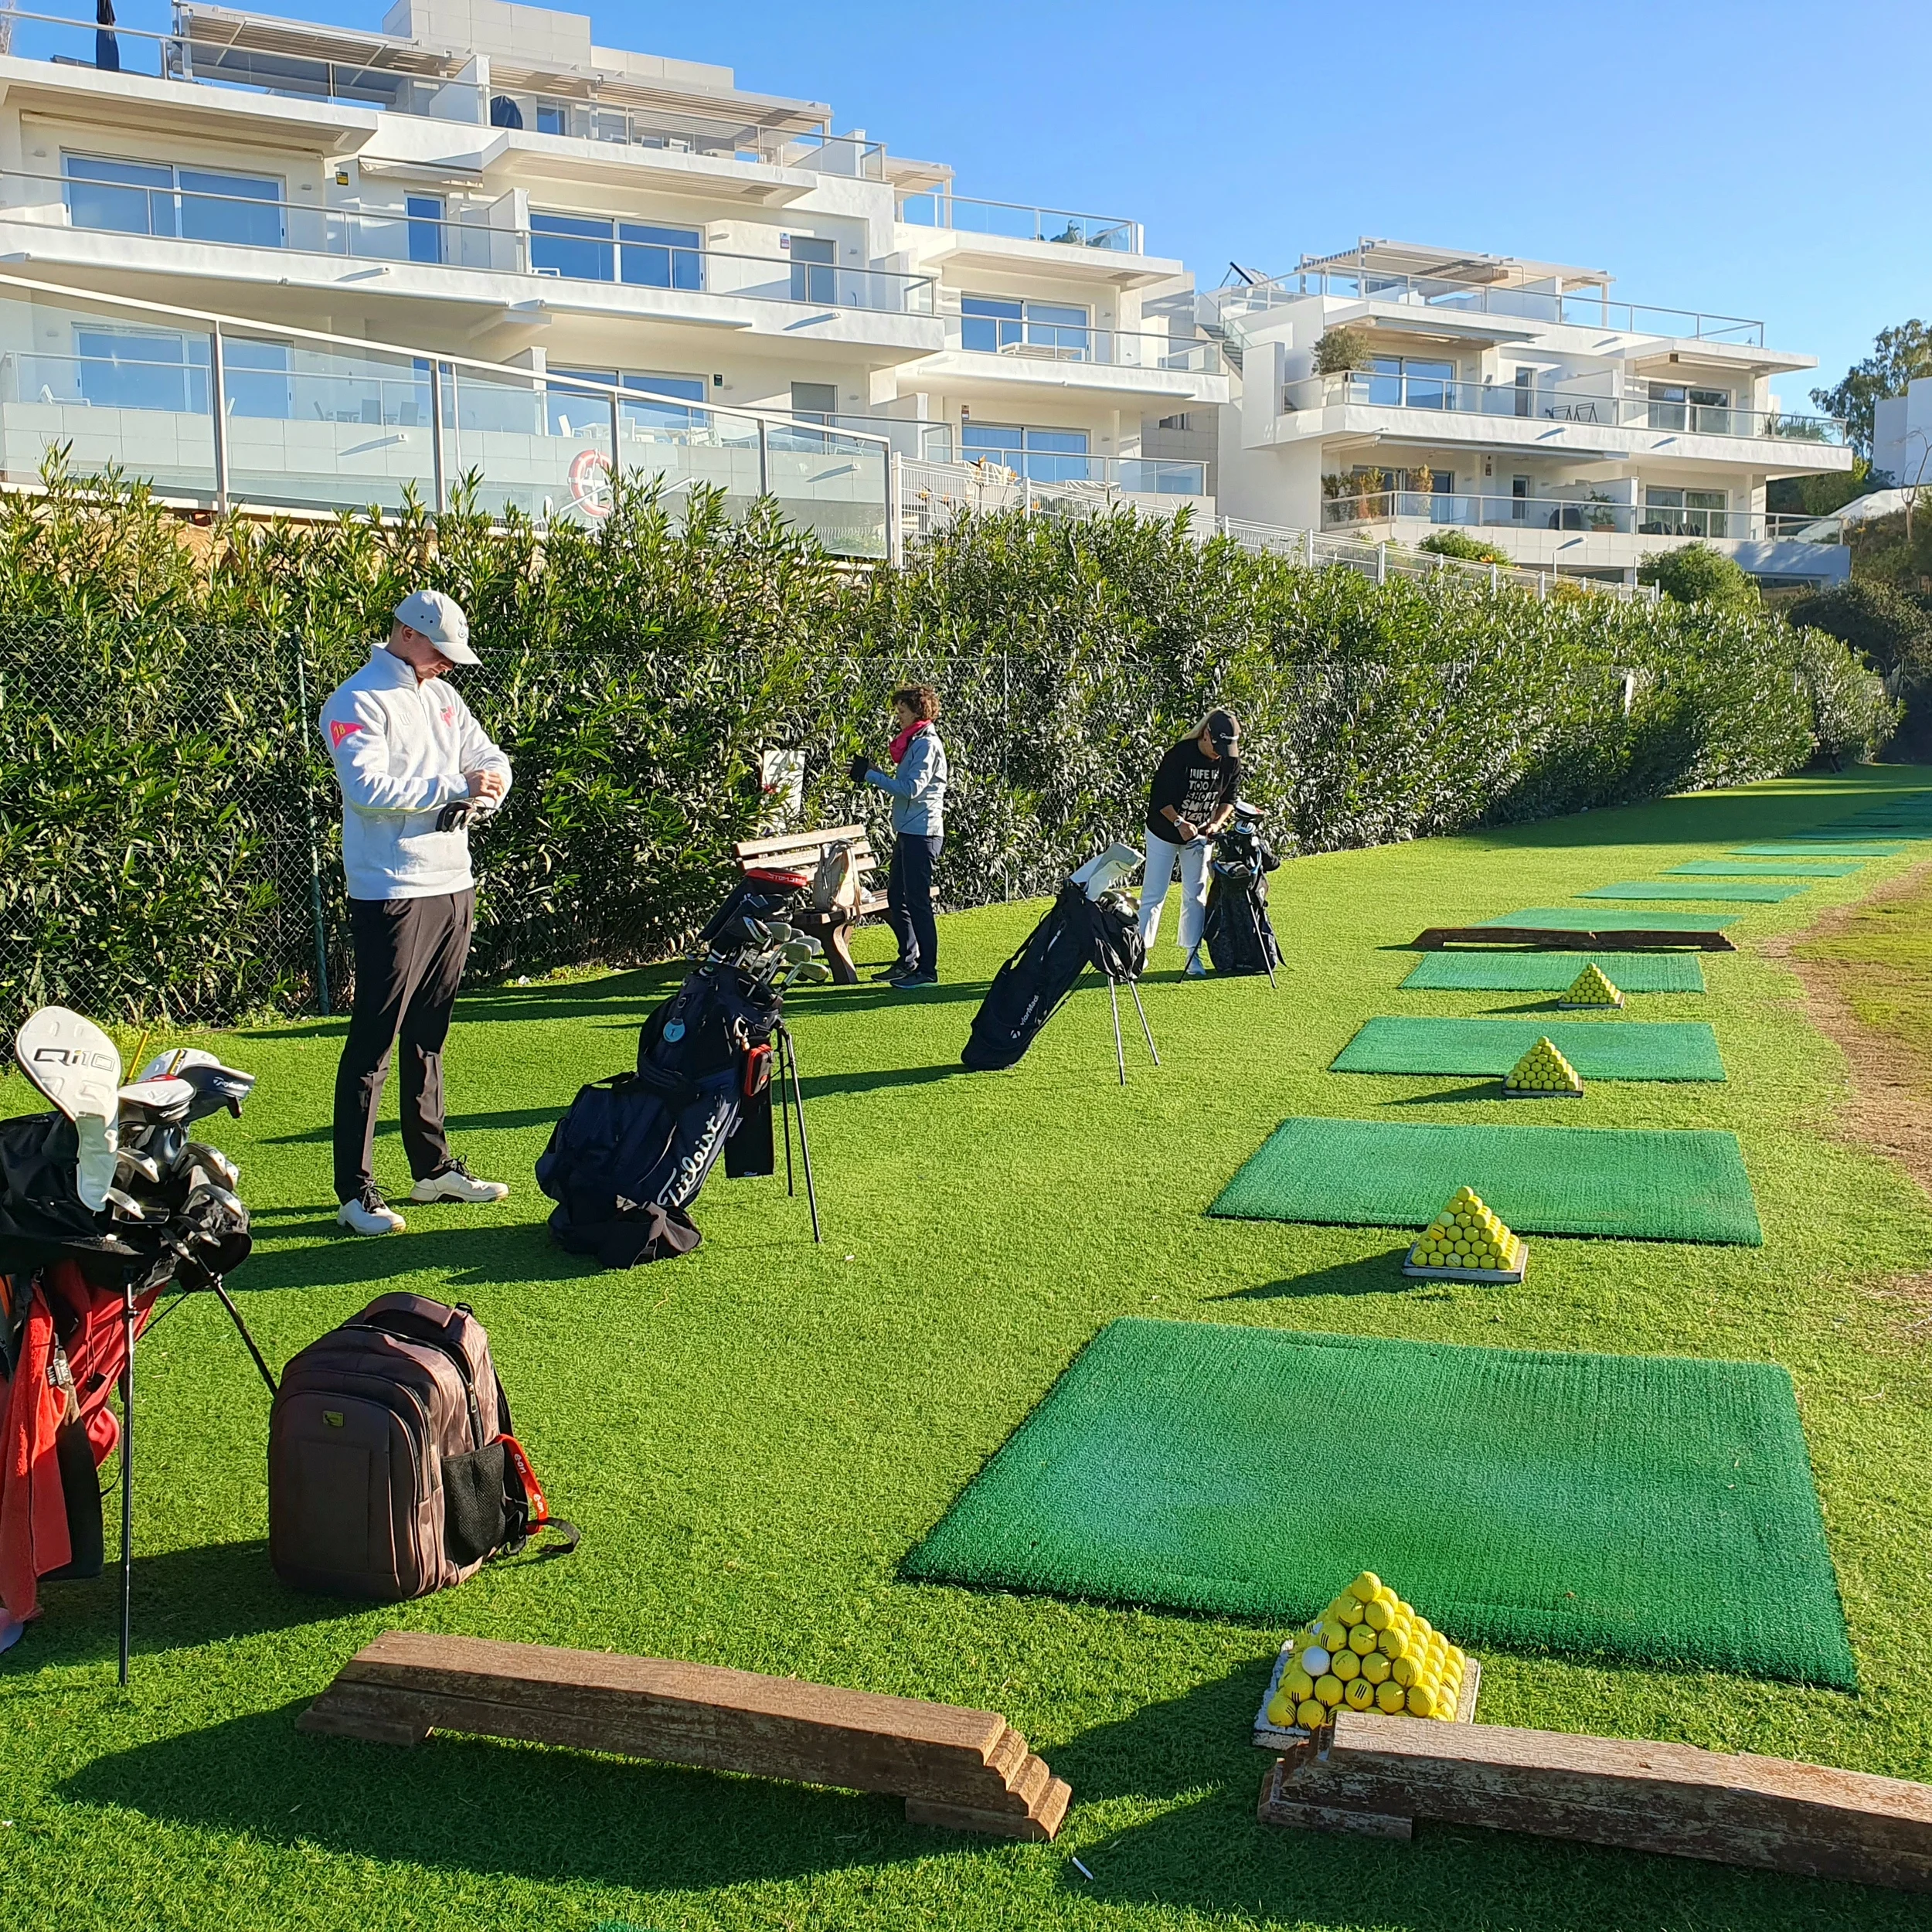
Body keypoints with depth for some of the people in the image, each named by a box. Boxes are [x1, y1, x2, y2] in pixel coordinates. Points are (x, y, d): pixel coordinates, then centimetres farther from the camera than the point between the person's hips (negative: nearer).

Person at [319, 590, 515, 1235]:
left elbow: (492, 762, 15)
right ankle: (356, 1193, -1)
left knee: (429, 1036, 16)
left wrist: (486, 785, -9)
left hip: (453, 886, 8)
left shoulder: (442, 697, 15)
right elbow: (368, 787, -22)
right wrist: (454, 786, -19)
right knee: (373, 1042, -5)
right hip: (391, 895, -8)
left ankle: (434, 1167, 26)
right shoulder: (357, 702, -9)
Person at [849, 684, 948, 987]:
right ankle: (908, 960, 26)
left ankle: (927, 970, -1)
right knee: (895, 897, 15)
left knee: (918, 900, -6)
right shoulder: (914, 742, 16)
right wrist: (876, 772, 8)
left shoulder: (927, 744, -14)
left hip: (922, 833, -10)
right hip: (908, 831, 10)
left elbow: (911, 788, -22)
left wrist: (870, 775, -19)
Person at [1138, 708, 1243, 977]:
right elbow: (1160, 797, -21)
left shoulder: (1231, 761, -12)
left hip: (1200, 835, 4)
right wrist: (1179, 822, -34)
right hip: (1164, 832, -3)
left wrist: (1216, 823, -17)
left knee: (1195, 895, 6)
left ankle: (1192, 955, 13)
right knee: (1153, 894, 0)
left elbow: (1229, 799, 0)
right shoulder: (1179, 755, -25)